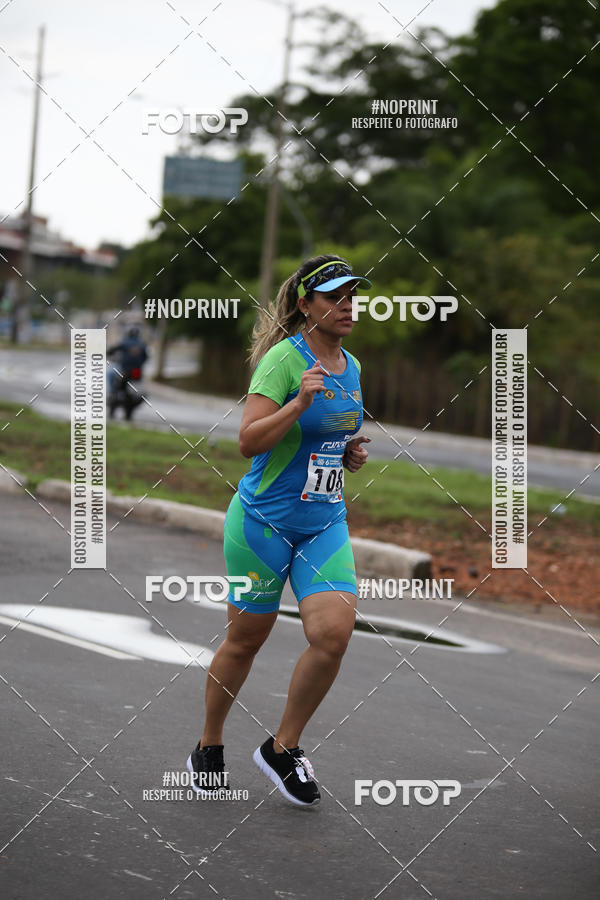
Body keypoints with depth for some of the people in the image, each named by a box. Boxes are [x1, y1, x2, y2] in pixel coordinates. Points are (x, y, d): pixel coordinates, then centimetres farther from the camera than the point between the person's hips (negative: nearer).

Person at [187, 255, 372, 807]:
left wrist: (351, 453, 6)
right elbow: (250, 440, -20)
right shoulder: (283, 357, -13)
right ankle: (209, 748, 30)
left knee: (334, 633, -14)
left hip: (325, 523, 5)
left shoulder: (350, 367, 10)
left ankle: (283, 748, 5)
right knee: (245, 641, 7)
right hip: (264, 520, -5)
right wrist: (300, 401, -31)